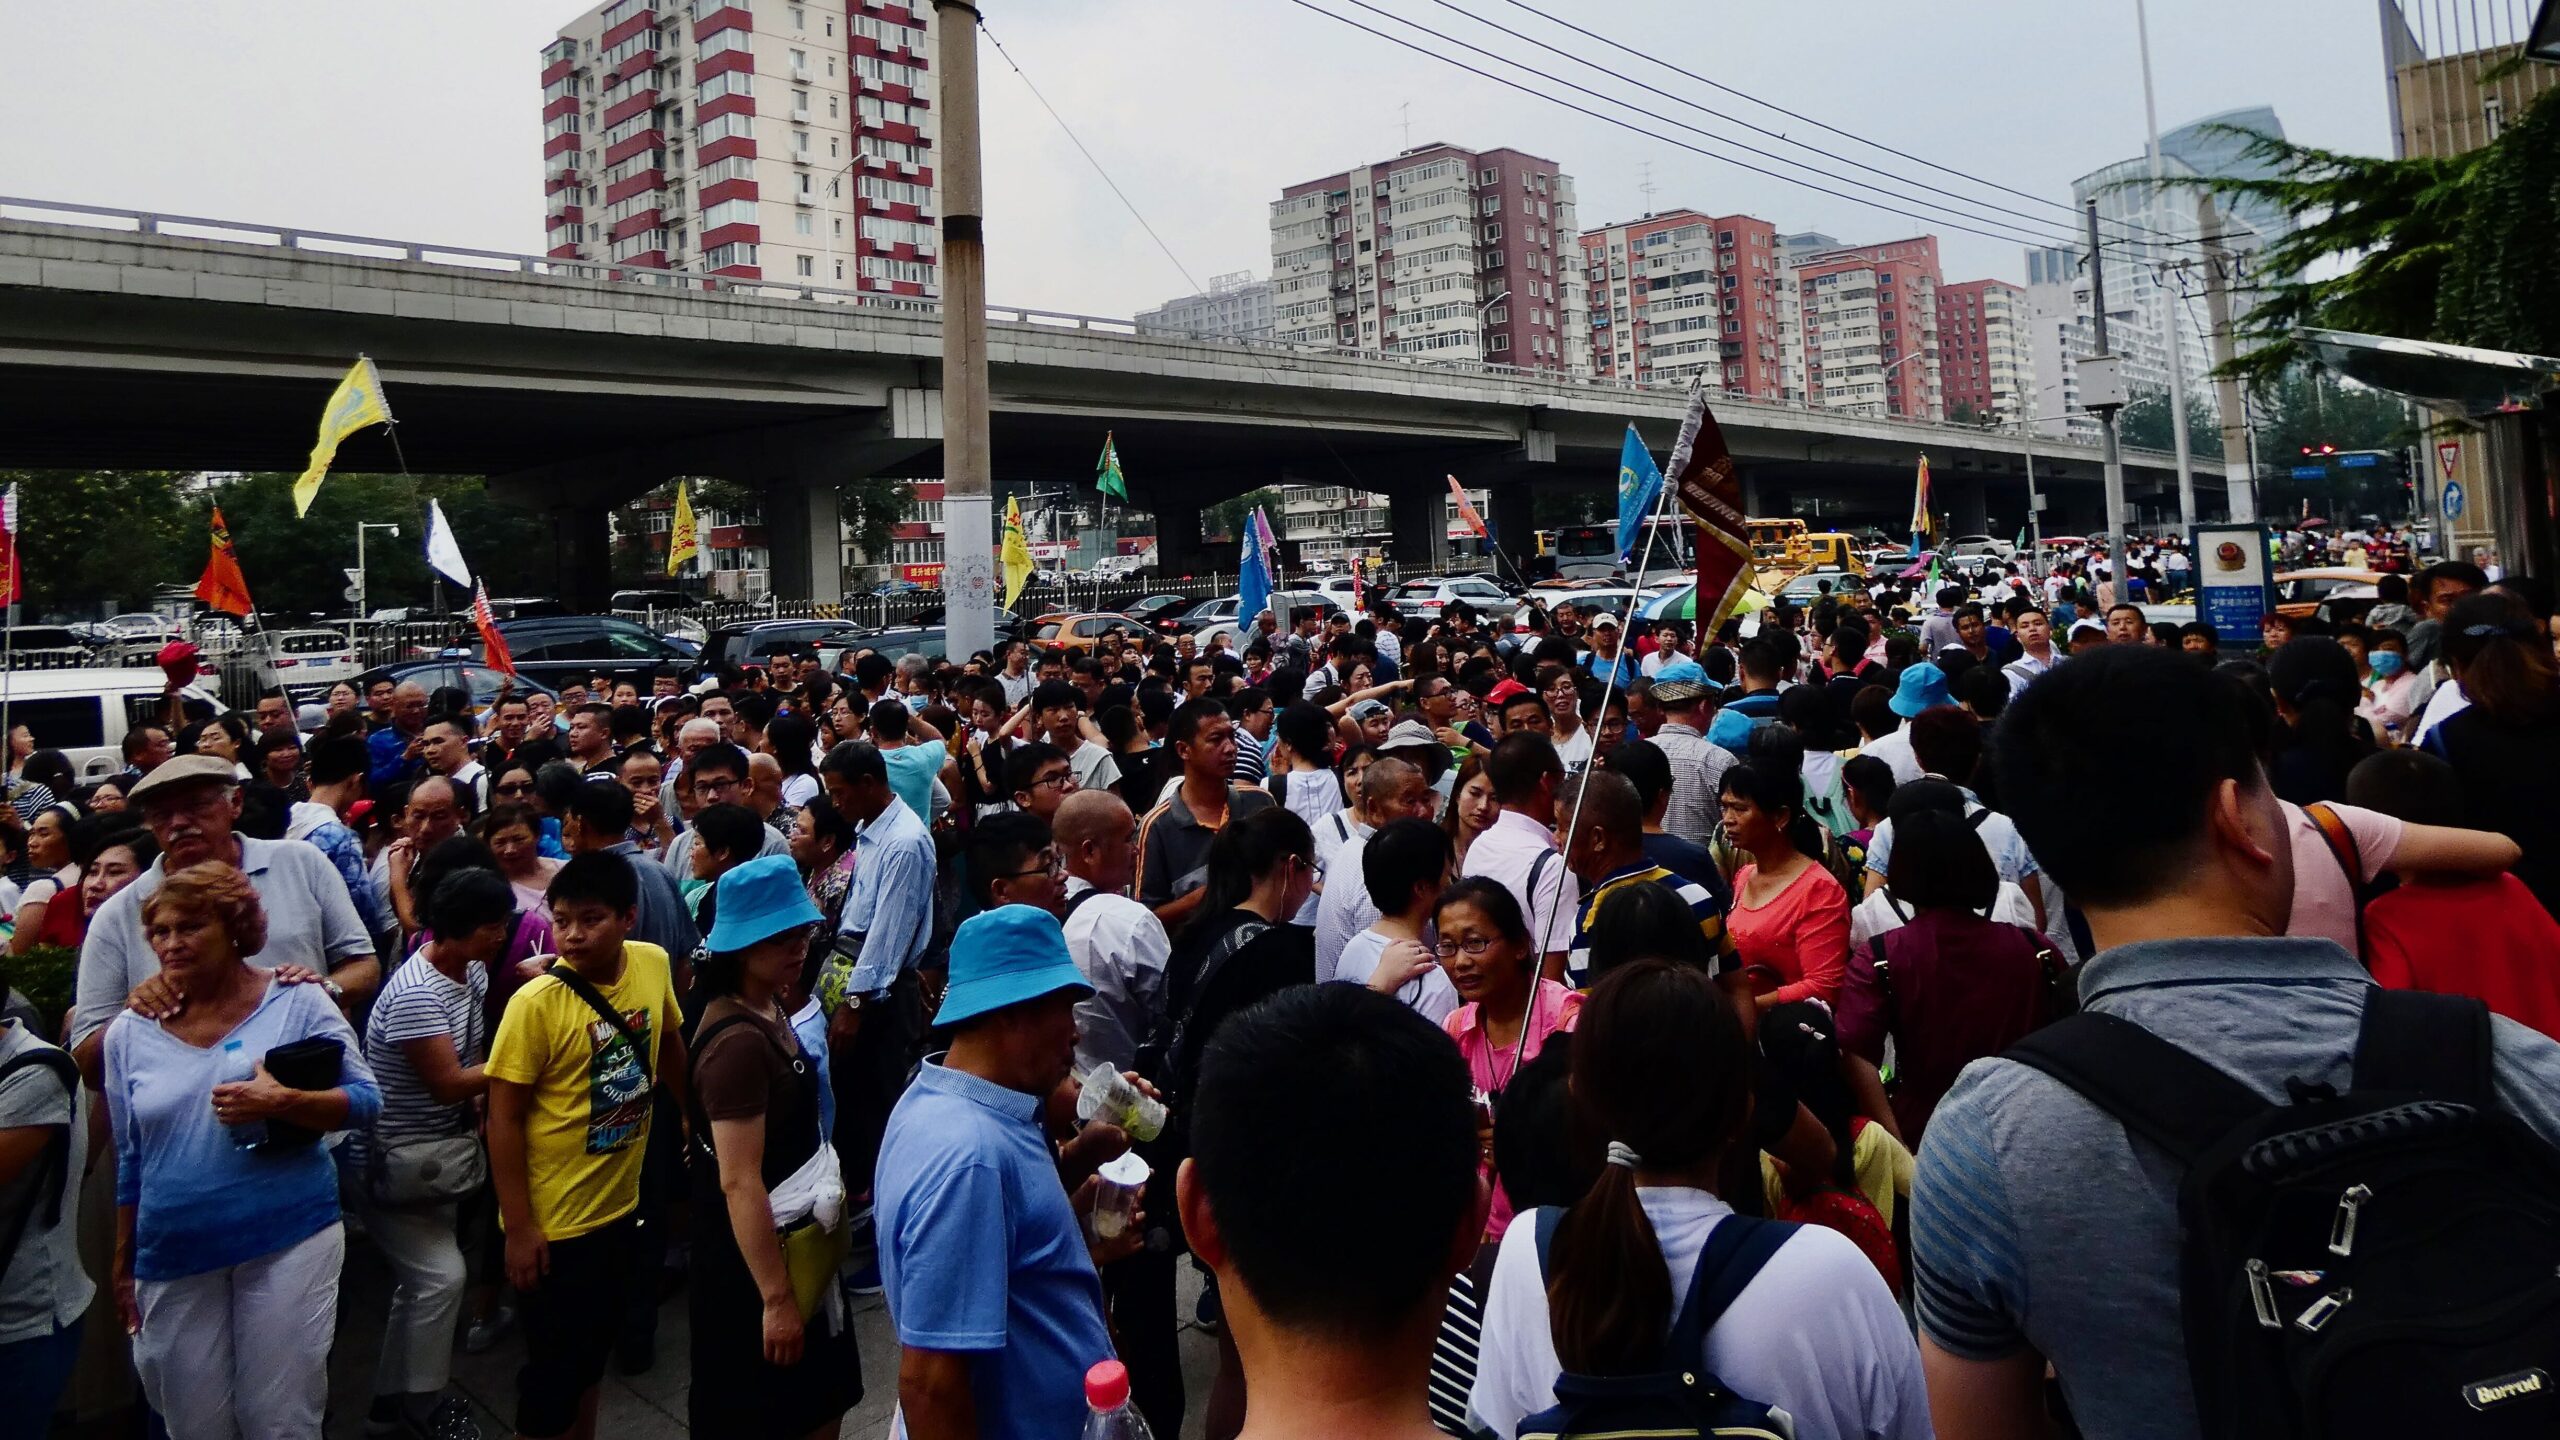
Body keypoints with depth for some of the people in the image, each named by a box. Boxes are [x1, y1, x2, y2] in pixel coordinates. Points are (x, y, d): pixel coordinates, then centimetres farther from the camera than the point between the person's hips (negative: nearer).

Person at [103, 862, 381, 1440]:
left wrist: (284, 1102, -22)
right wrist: (124, 1263, 15)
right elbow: (131, 1160, 13)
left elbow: (365, 1101, -5)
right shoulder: (128, 1033, 5)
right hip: (172, 1259, 3)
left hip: (290, 1241, -3)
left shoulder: (297, 1002, -5)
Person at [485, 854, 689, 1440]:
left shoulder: (653, 964, -7)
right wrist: (518, 1228, -16)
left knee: (594, 1349, 22)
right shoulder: (537, 1001, -21)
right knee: (554, 1368, 8)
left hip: (621, 1204, 5)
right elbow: (503, 1116, -16)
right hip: (553, 1220, -5)